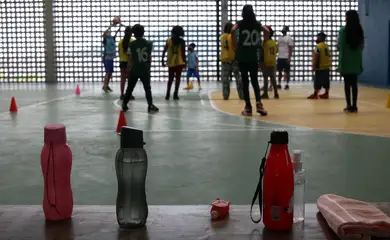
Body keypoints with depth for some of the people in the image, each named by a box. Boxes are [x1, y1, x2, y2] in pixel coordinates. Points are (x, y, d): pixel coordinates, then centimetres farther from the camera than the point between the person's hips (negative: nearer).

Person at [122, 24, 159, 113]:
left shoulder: (131, 44, -7)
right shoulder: (149, 43, -1)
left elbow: (130, 59, -1)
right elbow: (150, 58, 5)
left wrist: (128, 69, 11)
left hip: (134, 70, 0)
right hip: (145, 70, 1)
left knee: (130, 88, 10)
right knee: (147, 88, 7)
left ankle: (124, 104, 17)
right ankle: (150, 106, 2)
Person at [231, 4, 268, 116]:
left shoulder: (241, 23, -2)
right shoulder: (257, 23, 7)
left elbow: (233, 30, -18)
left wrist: (236, 45, -8)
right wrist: (262, 44, 15)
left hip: (242, 57, -2)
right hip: (254, 57, 2)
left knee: (245, 81, 3)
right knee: (255, 81, 12)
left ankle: (248, 107, 2)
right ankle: (258, 103, -8)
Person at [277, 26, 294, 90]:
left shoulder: (289, 38, -7)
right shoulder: (279, 38, 14)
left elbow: (291, 49, -11)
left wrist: (289, 58, -17)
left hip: (286, 58, -6)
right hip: (280, 57, 7)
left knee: (287, 72, 0)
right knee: (279, 71, 9)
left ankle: (287, 85, 5)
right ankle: (279, 84, 15)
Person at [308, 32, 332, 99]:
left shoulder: (318, 46, -13)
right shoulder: (327, 46, 13)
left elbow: (316, 57, -18)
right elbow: (329, 56, 16)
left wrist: (314, 66, -14)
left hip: (320, 67, -8)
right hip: (327, 66, 8)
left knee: (318, 81, -5)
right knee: (326, 81, 10)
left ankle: (315, 94, -3)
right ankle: (326, 94, 14)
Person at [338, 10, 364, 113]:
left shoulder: (343, 30, -9)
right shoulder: (360, 30, 2)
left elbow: (339, 46, -4)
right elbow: (362, 46, 8)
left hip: (346, 60, -3)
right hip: (356, 60, 3)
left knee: (347, 83, 1)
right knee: (354, 83, 8)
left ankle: (349, 106, 0)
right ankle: (354, 106, 8)